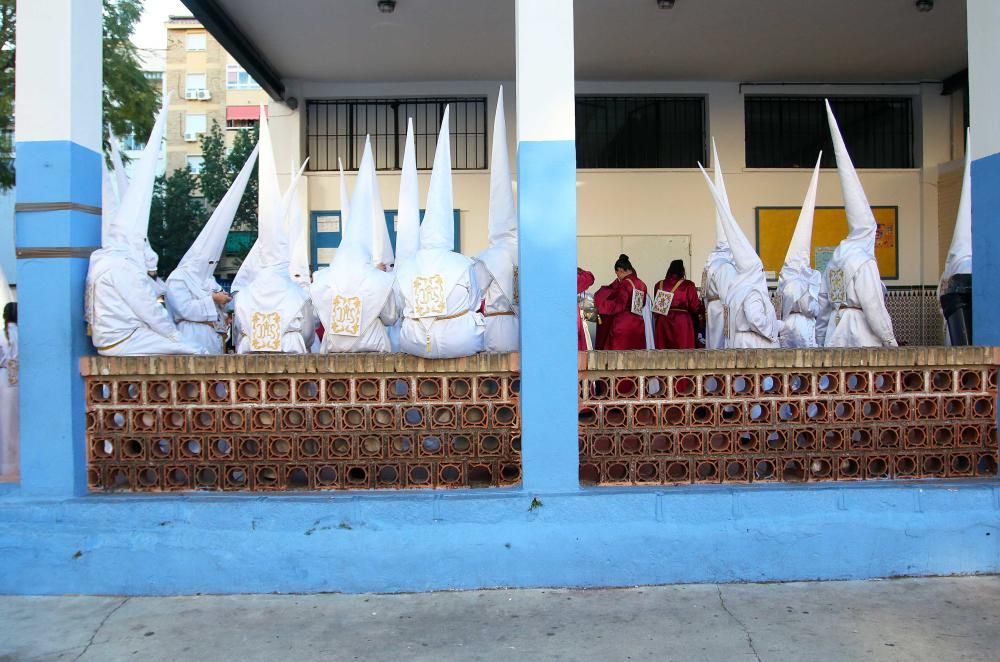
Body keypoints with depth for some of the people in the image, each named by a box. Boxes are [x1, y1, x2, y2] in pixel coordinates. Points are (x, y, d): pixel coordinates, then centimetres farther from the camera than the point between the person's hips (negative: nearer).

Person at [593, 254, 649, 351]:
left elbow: (618, 305, -18)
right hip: (638, 325, 7)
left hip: (622, 325, -7)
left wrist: (598, 303, -11)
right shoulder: (642, 285, 8)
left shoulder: (625, 284, -12)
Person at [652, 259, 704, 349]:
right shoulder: (688, 285, -6)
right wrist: (702, 311, 14)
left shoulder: (659, 285, 2)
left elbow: (655, 306, 8)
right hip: (682, 324, -3)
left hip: (663, 324, 3)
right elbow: (695, 307, -5)